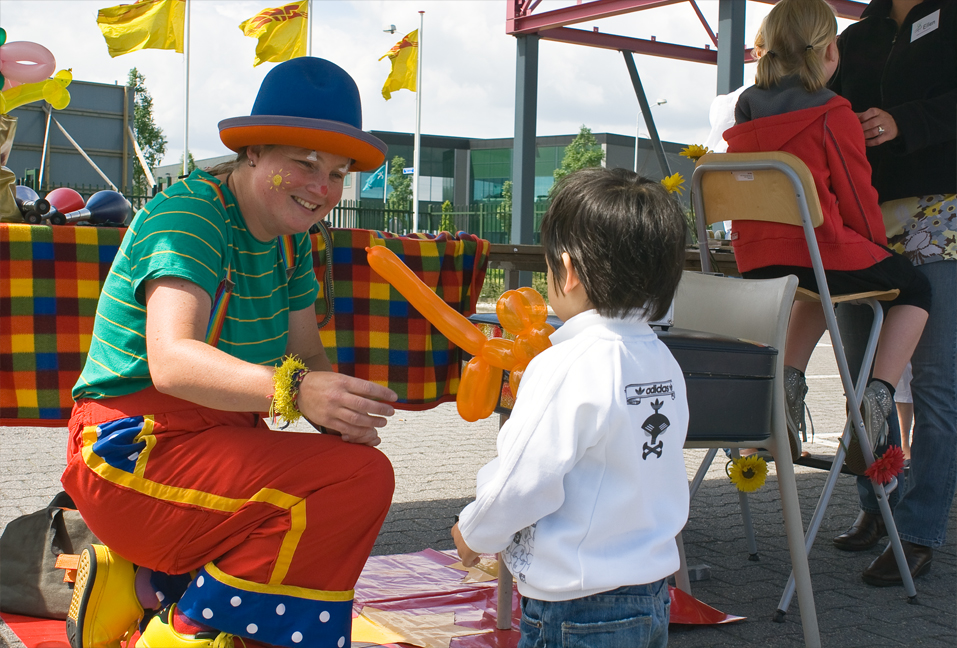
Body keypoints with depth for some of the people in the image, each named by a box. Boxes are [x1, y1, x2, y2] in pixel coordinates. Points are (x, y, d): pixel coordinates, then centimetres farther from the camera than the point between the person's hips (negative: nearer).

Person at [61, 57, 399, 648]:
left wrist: (339, 413, -16)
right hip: (134, 453, -9)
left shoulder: (291, 238, 9)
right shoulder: (189, 213, -17)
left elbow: (307, 355, 7)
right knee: (359, 479, -22)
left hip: (217, 441, 9)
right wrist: (294, 390, -47)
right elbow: (171, 360, -31)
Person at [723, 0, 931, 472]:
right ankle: (877, 396, 3)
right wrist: (879, 245, 16)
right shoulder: (833, 115, -10)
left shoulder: (745, 112, 9)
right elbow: (859, 199, -5)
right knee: (913, 288, 18)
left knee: (821, 289, 37)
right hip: (821, 251, -6)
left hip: (756, 263, 6)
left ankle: (788, 377, 15)